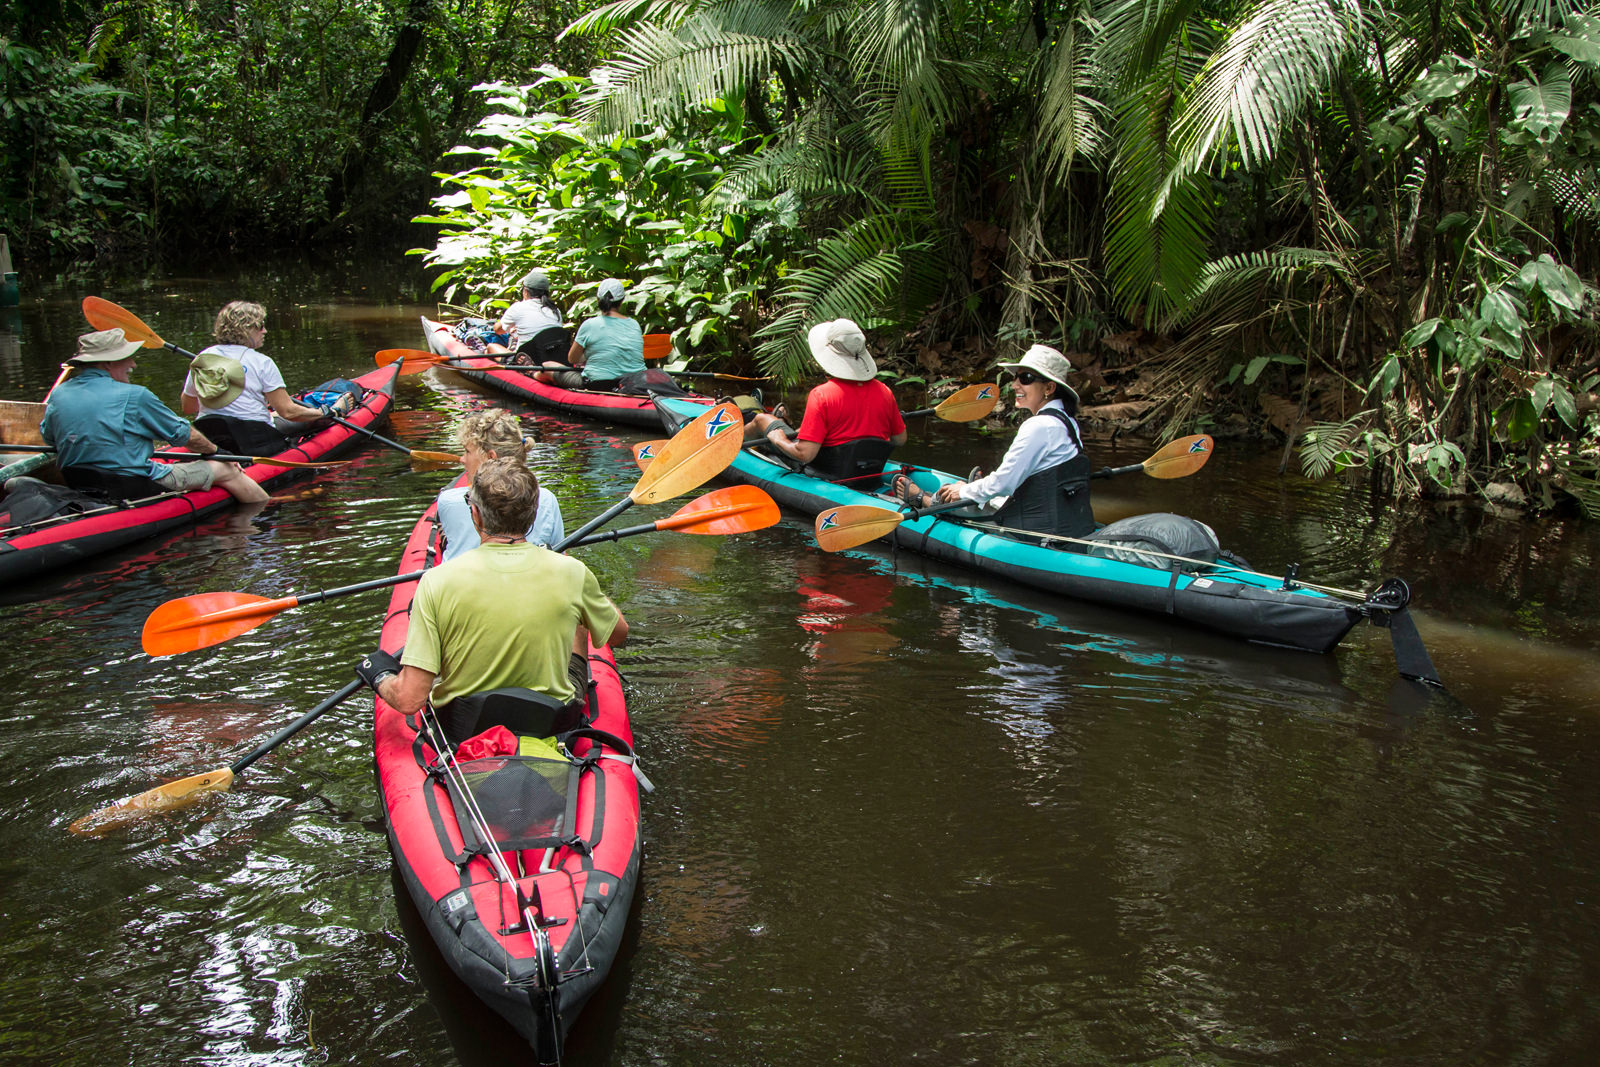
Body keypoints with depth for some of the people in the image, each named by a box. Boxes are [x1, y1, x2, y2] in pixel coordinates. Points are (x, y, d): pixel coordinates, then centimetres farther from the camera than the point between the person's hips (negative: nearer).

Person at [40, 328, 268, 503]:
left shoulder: (58, 395, 1)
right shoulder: (134, 396, -16)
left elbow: (47, 438, 19)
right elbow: (186, 435, -5)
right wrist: (214, 450, 14)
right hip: (133, 489, -8)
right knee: (224, 471, 3)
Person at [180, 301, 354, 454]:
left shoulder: (201, 358, 2)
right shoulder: (261, 362, -13)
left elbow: (187, 408, 13)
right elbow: (288, 412, -13)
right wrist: (331, 412, 1)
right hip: (256, 445, -7)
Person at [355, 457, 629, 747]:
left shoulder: (437, 582, -23)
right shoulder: (571, 573, -18)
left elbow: (409, 701, -22)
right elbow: (619, 634, 3)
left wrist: (380, 677, 0)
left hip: (460, 733, 0)